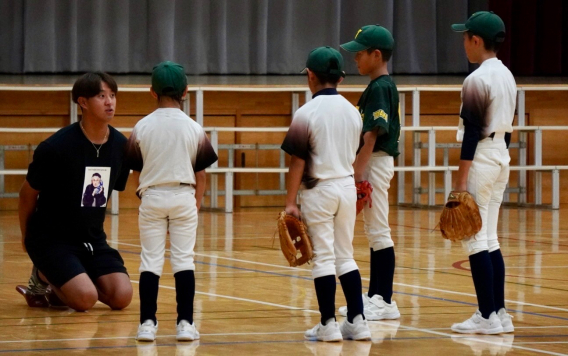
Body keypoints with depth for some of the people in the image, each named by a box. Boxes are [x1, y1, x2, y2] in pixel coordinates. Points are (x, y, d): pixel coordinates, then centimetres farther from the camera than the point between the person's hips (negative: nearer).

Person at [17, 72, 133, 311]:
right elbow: (28, 194, -4)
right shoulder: (56, 147, -18)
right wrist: (27, 237, 9)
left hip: (92, 238, 6)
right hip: (51, 238, -6)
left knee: (122, 297, -12)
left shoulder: (120, 145, -3)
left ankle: (59, 284, 14)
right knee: (85, 298, -24)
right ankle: (43, 279, 8)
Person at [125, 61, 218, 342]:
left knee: (150, 261, 5)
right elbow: (200, 174, 3)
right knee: (184, 260, 5)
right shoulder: (193, 129, -2)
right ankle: (185, 322, 2)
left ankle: (147, 322, 3)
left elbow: (136, 171, 3)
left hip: (152, 197, 0)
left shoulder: (142, 127, -2)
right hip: (184, 197, 0)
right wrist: (197, 202, 16)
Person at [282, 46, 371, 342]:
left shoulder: (307, 113, -12)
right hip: (347, 185, 5)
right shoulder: (352, 111, 6)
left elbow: (298, 161, -12)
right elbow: (352, 156, 12)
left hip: (319, 189, -5)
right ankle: (357, 321, 9)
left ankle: (328, 324, 1)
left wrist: (290, 202, -9)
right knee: (345, 256, 12)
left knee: (323, 257, 0)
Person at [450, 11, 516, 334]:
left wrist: (461, 179, -17)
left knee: (475, 240, -5)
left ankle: (488, 316, -7)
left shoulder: (477, 80, -16)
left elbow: (472, 132, -18)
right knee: (490, 240, 12)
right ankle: (500, 313, 12)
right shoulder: (508, 77, 11)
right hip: (502, 156, 9)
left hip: (481, 159, -9)